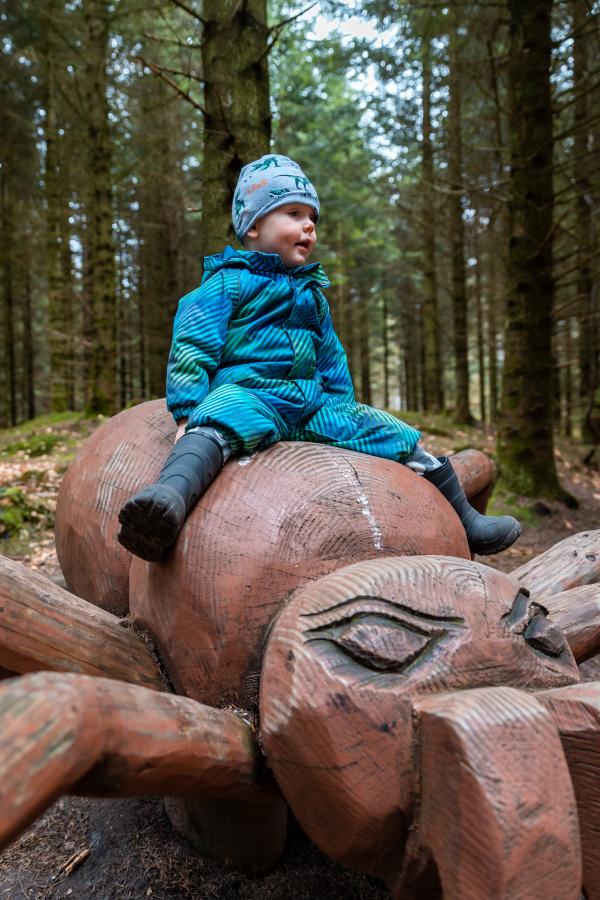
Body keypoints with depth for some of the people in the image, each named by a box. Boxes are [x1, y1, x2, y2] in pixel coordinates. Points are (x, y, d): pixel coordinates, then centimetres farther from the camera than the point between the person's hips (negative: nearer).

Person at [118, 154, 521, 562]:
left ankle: (467, 522, 10)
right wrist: (188, 414, -13)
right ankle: (172, 497, -65)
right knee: (218, 422, -41)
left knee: (399, 436, 1)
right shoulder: (229, 281, 4)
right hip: (248, 393, -6)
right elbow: (192, 347, -4)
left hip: (314, 406, 6)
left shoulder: (312, 292, 26)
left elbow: (332, 359, 31)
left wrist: (344, 408, 23)